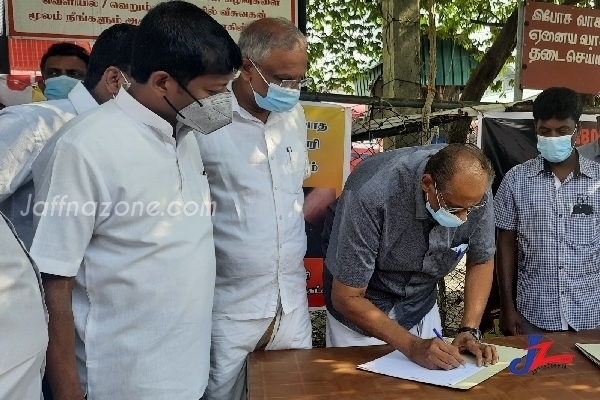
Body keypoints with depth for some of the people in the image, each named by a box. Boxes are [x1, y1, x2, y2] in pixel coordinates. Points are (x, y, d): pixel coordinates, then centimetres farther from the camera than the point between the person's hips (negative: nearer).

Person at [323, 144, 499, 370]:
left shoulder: (474, 192, -23)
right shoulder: (372, 196, -37)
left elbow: (482, 261, -5)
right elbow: (347, 298, -28)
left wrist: (469, 330, -16)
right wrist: (412, 346, -31)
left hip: (421, 304, 4)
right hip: (360, 308, -3)